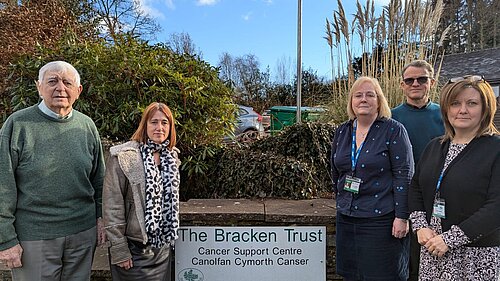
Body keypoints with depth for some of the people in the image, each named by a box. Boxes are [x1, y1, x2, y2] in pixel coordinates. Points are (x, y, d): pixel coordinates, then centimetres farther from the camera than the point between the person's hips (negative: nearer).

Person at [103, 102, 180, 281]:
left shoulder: (172, 157, 4)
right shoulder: (123, 157, -13)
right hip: (134, 249, -5)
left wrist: (170, 237, 15)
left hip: (163, 247, 5)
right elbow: (112, 207, -14)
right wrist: (119, 249, -14)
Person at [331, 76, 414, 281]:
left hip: (381, 218, -5)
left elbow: (404, 176, -12)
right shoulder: (341, 132, 7)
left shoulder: (394, 131, -8)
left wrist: (401, 217, -15)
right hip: (346, 217, 6)